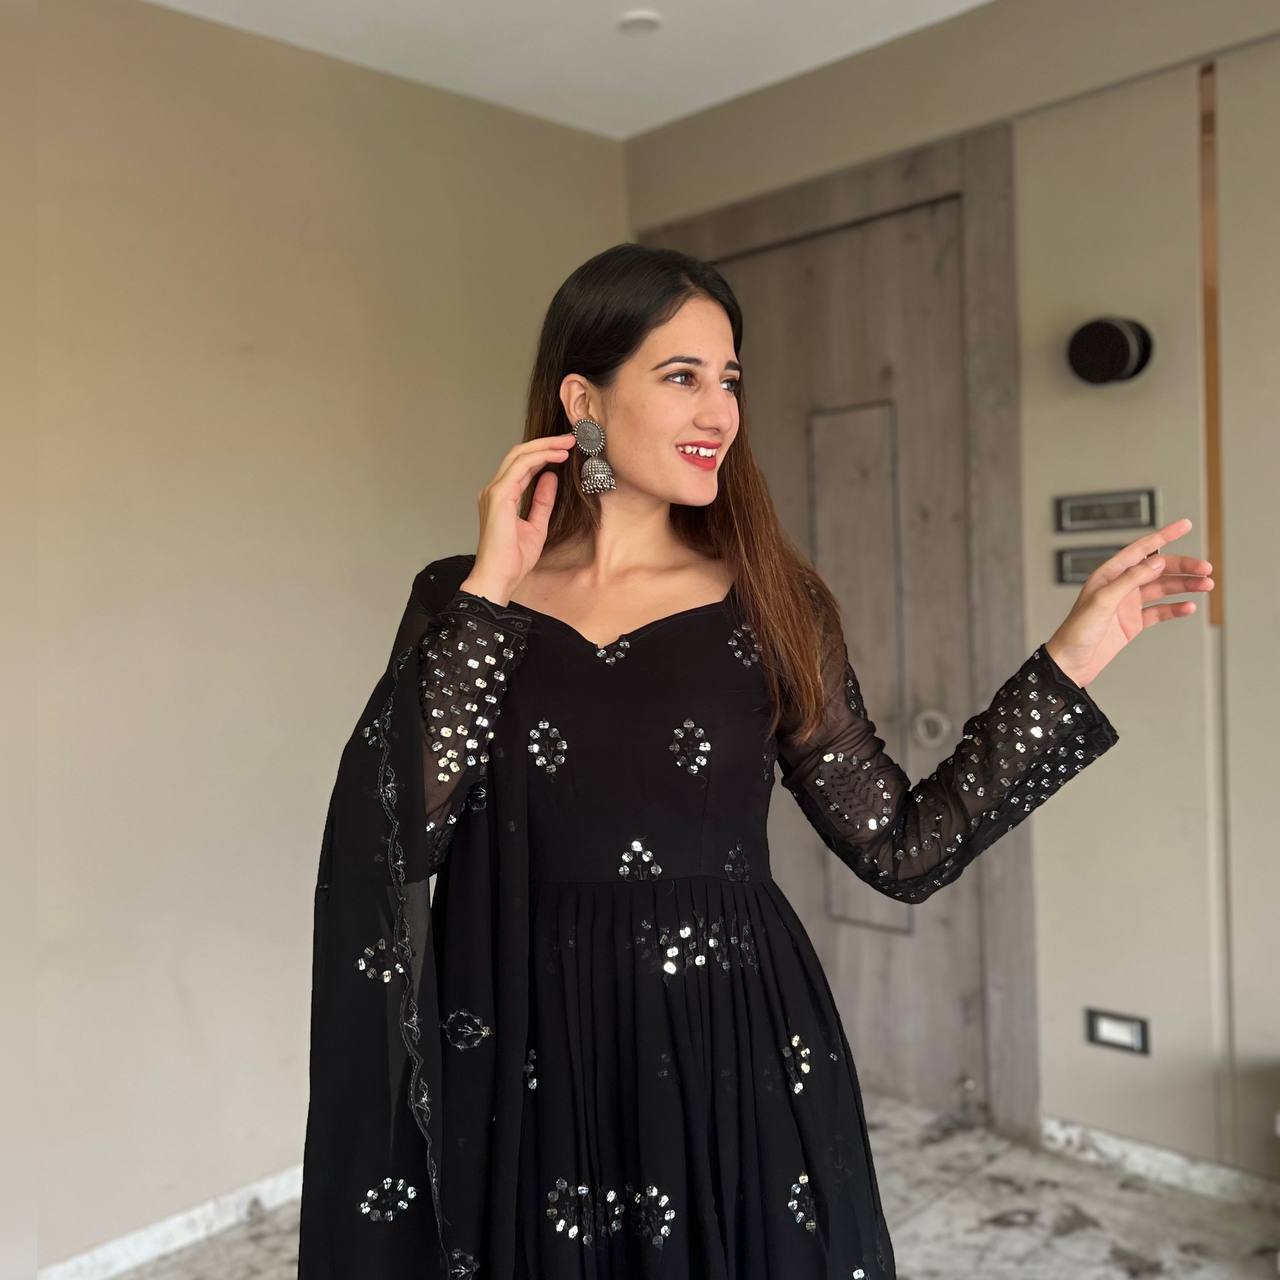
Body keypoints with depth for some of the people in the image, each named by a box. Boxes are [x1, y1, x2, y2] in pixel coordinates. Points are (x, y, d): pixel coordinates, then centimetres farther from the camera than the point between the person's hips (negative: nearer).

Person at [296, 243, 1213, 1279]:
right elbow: (393, 836, -15)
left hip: (741, 1075, 1)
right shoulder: (461, 602, -2)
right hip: (528, 1086, 0)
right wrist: (489, 591, -16)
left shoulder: (769, 605, -2)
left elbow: (903, 849, -3)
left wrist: (1075, 655, -7)